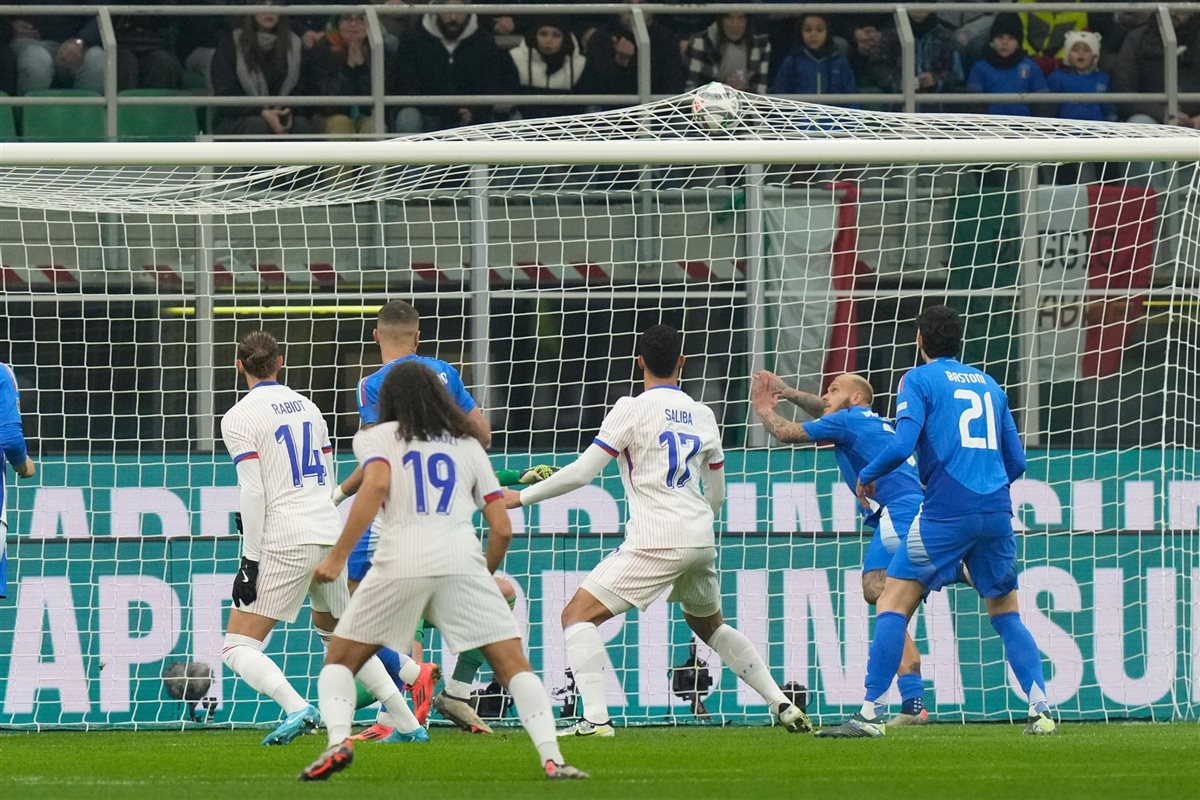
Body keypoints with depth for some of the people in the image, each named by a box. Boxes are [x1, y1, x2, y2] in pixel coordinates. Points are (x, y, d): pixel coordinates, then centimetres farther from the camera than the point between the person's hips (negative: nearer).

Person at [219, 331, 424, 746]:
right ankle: (407, 724, 21)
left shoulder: (239, 417, -5)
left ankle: (297, 708, -27)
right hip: (331, 533, 7)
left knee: (238, 648, -3)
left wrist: (250, 560, -11)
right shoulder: (305, 406, 15)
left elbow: (252, 494, -13)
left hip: (285, 542, -7)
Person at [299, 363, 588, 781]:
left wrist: (338, 556, -7)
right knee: (513, 665, 6)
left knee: (339, 662, 14)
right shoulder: (468, 445, 22)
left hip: (399, 563, -1)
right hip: (463, 563, 1)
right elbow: (502, 529, 16)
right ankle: (552, 758, -12)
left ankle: (339, 740, -11)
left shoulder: (376, 437, 15)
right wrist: (485, 575, 33)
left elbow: (376, 486, -7)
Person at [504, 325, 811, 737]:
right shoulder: (703, 416, 13)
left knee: (578, 615, -3)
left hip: (656, 543, -7)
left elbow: (582, 472, -6)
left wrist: (523, 496, 5)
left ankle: (595, 718, -18)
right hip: (701, 541, 7)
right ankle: (783, 706, 25)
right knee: (709, 623, 30)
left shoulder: (632, 410, -5)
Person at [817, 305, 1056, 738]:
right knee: (1006, 613, 17)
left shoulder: (919, 380, 3)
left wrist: (866, 476, 7)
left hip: (947, 512, -5)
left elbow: (902, 446, -10)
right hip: (997, 511, 5)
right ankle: (1040, 708, 4)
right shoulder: (988, 385, 19)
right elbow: (1016, 462, 19)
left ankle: (869, 714, -9)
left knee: (892, 605, -1)